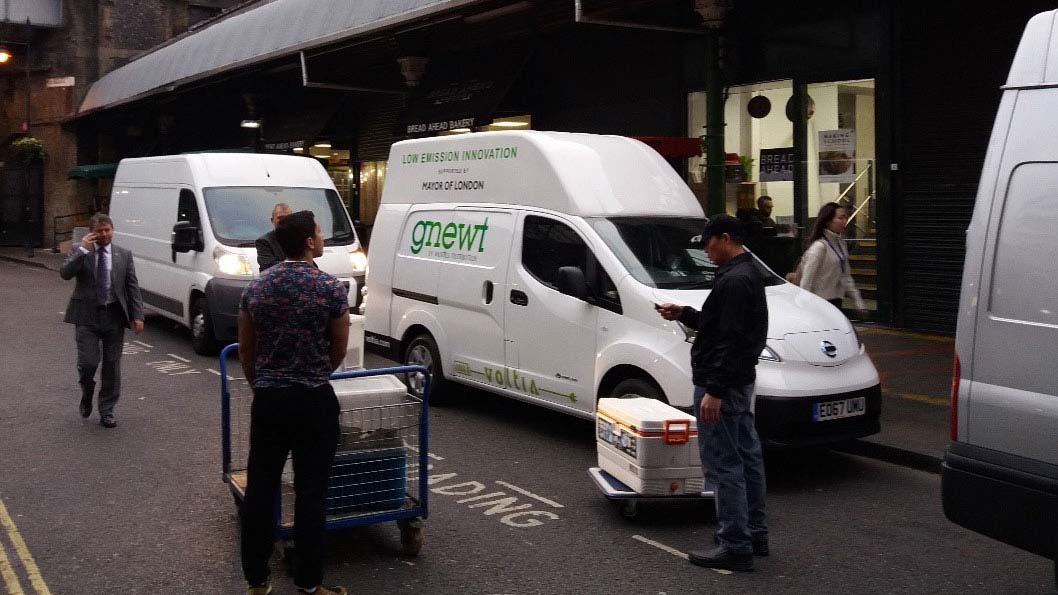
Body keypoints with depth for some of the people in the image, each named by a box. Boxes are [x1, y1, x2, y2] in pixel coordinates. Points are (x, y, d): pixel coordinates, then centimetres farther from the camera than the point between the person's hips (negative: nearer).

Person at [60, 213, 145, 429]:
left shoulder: (124, 255, 7)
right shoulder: (80, 253, 3)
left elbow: (133, 288, 5)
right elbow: (65, 273, -13)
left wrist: (137, 316, -4)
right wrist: (83, 249, -18)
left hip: (114, 316, 2)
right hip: (87, 316, -1)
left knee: (112, 366, 5)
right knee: (88, 362, -7)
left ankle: (107, 412, 16)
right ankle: (87, 393, 26)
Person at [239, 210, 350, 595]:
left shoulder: (256, 287, 2)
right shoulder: (330, 288, -10)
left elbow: (245, 349, 10)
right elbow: (339, 351, 0)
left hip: (267, 400, 4)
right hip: (314, 401, -4)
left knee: (260, 489, 9)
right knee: (310, 492, 2)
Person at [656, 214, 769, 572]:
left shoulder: (734, 280, -20)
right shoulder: (749, 274, 15)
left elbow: (730, 339, -25)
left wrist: (714, 390, -25)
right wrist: (683, 314, 13)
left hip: (722, 385, -11)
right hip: (741, 382, 11)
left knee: (724, 464, -7)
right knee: (747, 457, 15)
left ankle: (735, 546, -2)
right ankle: (755, 534, 25)